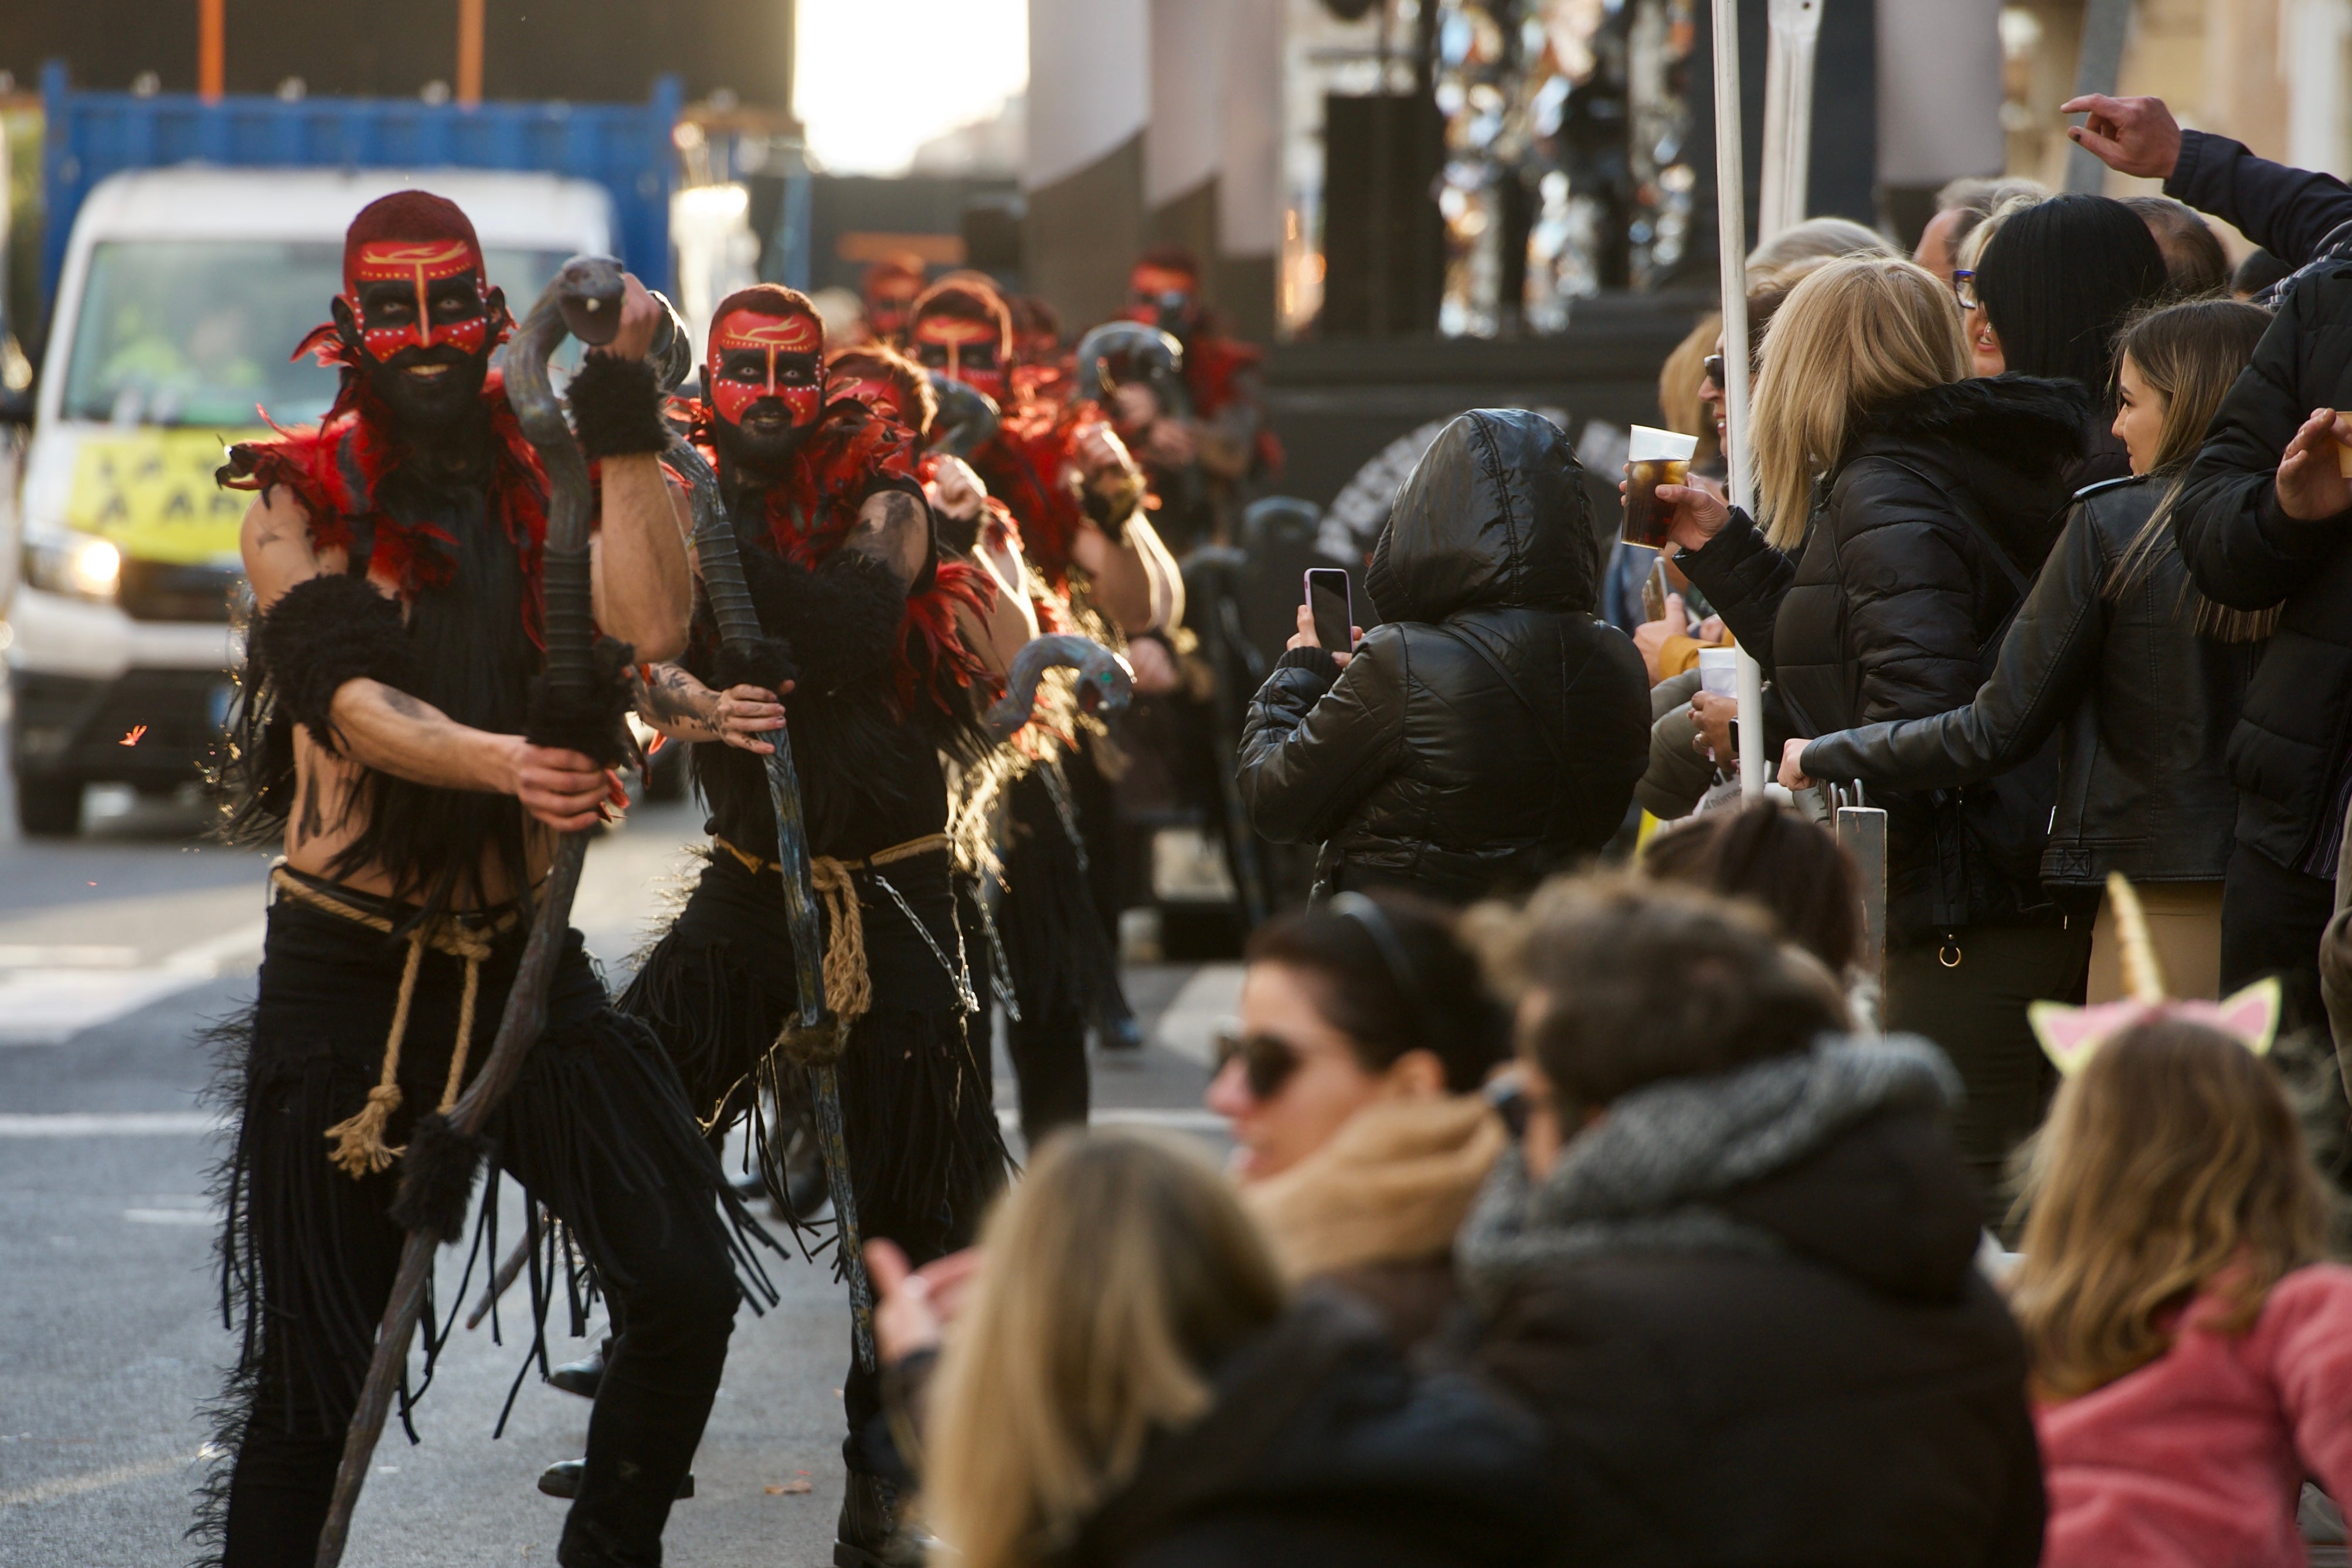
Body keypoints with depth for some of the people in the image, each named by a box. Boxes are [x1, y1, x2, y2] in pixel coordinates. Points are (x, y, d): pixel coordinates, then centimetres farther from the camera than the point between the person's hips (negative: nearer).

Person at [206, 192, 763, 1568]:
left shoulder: (541, 487, 6)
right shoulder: (300, 502, -2)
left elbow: (650, 627, -13)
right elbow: (349, 695, -18)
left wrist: (628, 413, -14)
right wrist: (503, 763, -36)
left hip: (526, 959, 3)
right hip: (345, 974, -3)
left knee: (687, 1286, -6)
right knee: (313, 1368, -2)